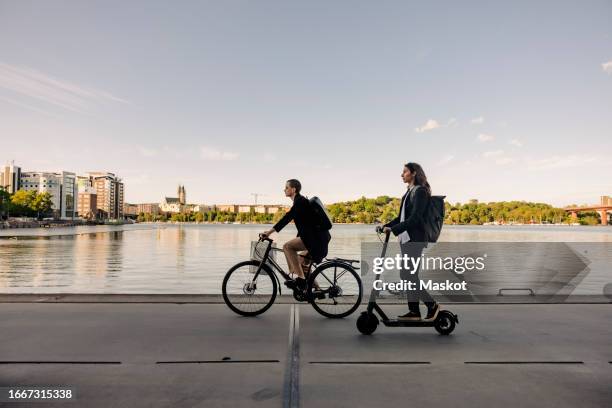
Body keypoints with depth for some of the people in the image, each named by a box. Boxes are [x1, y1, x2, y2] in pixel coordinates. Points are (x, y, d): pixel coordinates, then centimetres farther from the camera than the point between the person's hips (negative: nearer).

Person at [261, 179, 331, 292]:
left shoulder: (300, 201, -11)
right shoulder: (300, 201, 19)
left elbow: (287, 218, -22)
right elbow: (302, 226, 25)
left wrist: (270, 232, -25)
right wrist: (297, 242, 30)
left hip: (316, 238, -11)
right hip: (318, 239, 11)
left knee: (287, 246, -17)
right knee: (301, 262, 23)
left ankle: (300, 279, -17)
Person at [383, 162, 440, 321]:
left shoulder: (420, 191, -10)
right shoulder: (410, 191, 16)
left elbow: (414, 218, -20)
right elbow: (402, 217, 18)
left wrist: (394, 229, -25)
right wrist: (386, 226, 7)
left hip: (415, 239, -9)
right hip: (406, 238, 9)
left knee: (407, 275, -8)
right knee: (408, 275, 9)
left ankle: (432, 305, 6)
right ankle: (414, 311, 16)